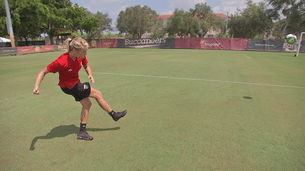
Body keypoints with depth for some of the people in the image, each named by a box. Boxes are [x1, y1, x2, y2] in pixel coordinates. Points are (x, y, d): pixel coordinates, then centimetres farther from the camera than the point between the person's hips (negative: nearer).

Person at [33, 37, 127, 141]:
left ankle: (82, 132, 27)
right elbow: (43, 72, -22)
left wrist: (90, 74, -16)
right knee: (98, 94, -6)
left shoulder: (81, 56, -14)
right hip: (68, 86, -8)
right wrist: (36, 86, -34)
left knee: (87, 104, 15)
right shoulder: (61, 62, -32)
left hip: (76, 83, 8)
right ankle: (114, 115, 14)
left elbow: (86, 66, 5)